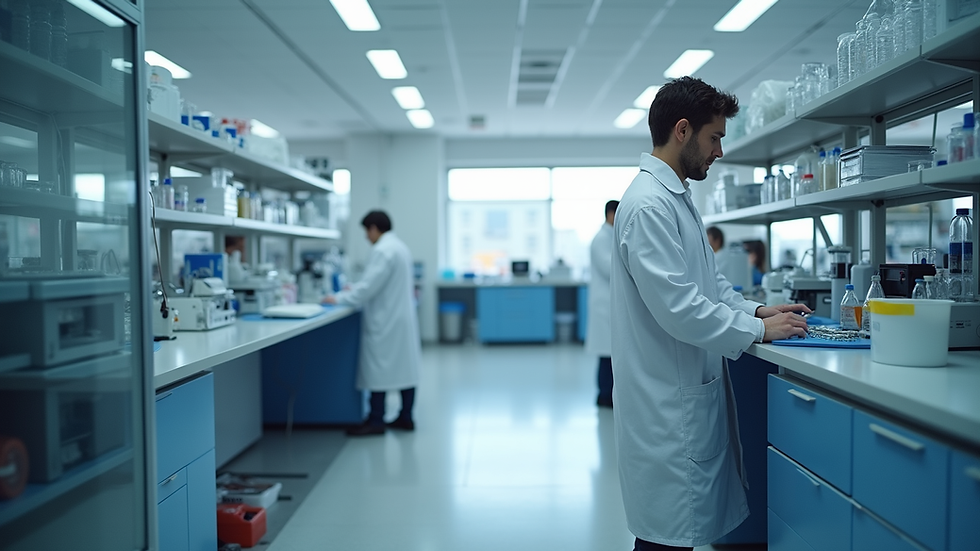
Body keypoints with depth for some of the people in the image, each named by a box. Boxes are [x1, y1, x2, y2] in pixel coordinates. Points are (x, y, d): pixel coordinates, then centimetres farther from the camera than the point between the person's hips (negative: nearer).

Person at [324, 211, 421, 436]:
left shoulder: (382, 250, -16)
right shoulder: (400, 246, 14)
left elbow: (369, 286, -20)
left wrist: (340, 299, -10)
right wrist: (355, 290, 22)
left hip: (386, 321, -9)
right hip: (403, 318, 9)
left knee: (379, 369, -2)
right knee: (405, 366, 9)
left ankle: (376, 421, 5)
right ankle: (406, 417, 16)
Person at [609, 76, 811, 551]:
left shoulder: (677, 198, 16)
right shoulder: (648, 205, -18)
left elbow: (708, 281, 22)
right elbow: (677, 307, -23)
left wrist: (756, 310, 7)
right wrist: (758, 330, -12)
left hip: (691, 395, 10)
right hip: (666, 401, -10)